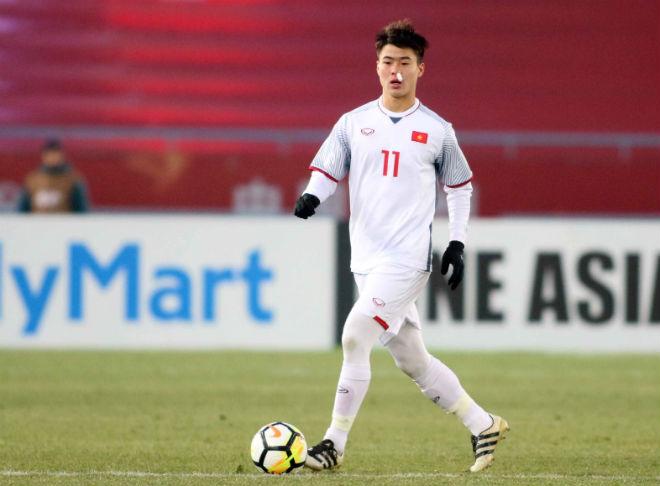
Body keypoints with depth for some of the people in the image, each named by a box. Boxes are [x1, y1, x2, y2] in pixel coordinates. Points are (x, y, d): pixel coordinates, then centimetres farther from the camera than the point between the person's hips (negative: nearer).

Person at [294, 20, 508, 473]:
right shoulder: (353, 123, 8)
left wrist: (457, 243, 4)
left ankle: (335, 444, -12)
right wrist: (312, 196, -15)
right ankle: (483, 425, 24)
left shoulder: (437, 130, 2)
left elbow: (460, 186, 12)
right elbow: (325, 171, 7)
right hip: (367, 260, 5)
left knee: (356, 337, -18)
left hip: (408, 260, -5)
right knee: (412, 360, 9)